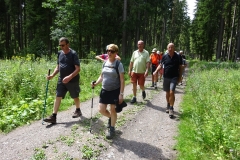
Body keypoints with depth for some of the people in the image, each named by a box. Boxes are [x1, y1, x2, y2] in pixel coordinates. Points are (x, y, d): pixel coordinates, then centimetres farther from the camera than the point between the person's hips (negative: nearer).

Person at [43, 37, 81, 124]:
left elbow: (78, 69, -18)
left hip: (72, 80, -5)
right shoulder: (60, 53, 5)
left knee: (75, 97, 13)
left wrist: (69, 77, -30)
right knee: (58, 97, 0)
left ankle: (78, 110, 36)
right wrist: (52, 75, -2)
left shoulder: (73, 54, -13)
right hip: (61, 80, 5)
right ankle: (53, 116, 4)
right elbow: (58, 67, 13)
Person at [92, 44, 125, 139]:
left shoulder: (118, 64, -11)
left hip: (115, 91, -5)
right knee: (101, 110, 6)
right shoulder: (105, 63, 6)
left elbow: (122, 80, -12)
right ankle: (110, 118, 38)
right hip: (104, 90, 5)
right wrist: (96, 83, -5)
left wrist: (121, 94, -16)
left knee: (113, 110, 4)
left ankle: (112, 129, 25)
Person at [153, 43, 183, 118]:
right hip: (166, 77, 3)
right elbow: (160, 65, 9)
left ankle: (171, 109, -3)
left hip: (174, 77, -2)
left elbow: (180, 67, 6)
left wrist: (180, 77, 2)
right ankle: (168, 106, 32)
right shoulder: (164, 56, 3)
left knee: (171, 92, -14)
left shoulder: (178, 57, -1)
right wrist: (156, 71, -9)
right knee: (167, 93, 13)